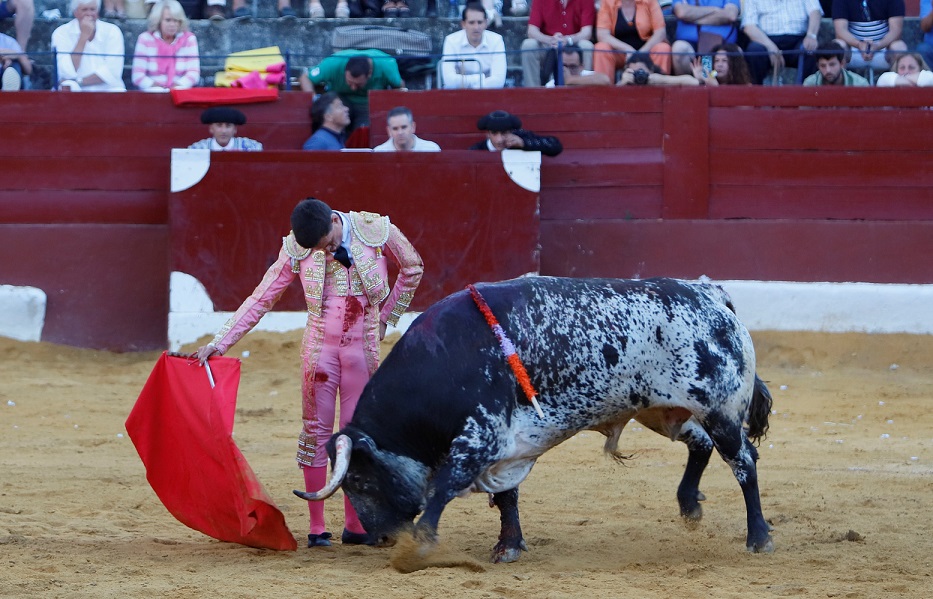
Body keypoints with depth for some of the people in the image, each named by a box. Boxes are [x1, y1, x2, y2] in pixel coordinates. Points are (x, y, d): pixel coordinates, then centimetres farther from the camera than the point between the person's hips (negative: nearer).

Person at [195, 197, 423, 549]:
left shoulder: (376, 230, -8)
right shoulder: (297, 250, -6)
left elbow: (413, 269, 9)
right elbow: (261, 299, -1)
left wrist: (386, 317, 7)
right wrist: (221, 342, -7)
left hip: (363, 348, 0)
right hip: (319, 346, 0)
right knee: (316, 430, 0)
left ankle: (355, 526, 9)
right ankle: (317, 528, 5)